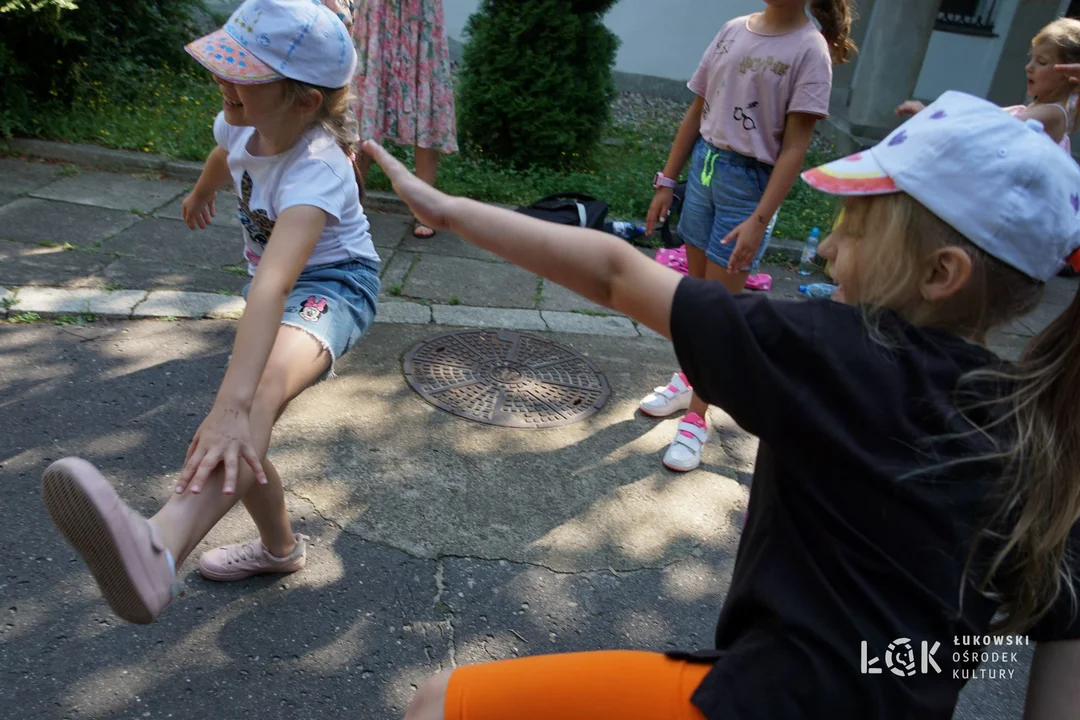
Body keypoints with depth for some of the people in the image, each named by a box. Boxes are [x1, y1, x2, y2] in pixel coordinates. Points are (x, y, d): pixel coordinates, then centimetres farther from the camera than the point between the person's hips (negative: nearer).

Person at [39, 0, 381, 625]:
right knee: (236, 442, 13)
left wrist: (233, 405, -59)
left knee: (262, 386, -43)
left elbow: (273, 284, -49)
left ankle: (158, 547, -66)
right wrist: (201, 193, 40)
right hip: (276, 283, 9)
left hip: (332, 286, -9)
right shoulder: (245, 124, -10)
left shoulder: (315, 171, -33)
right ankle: (279, 545, 39)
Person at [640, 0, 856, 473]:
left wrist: (759, 220, -22)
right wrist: (666, 181, 9)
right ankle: (689, 381, 34)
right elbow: (697, 112, 11)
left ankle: (696, 418, 11)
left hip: (749, 181, -5)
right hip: (704, 167, 5)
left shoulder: (810, 49, -10)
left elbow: (794, 148, -14)